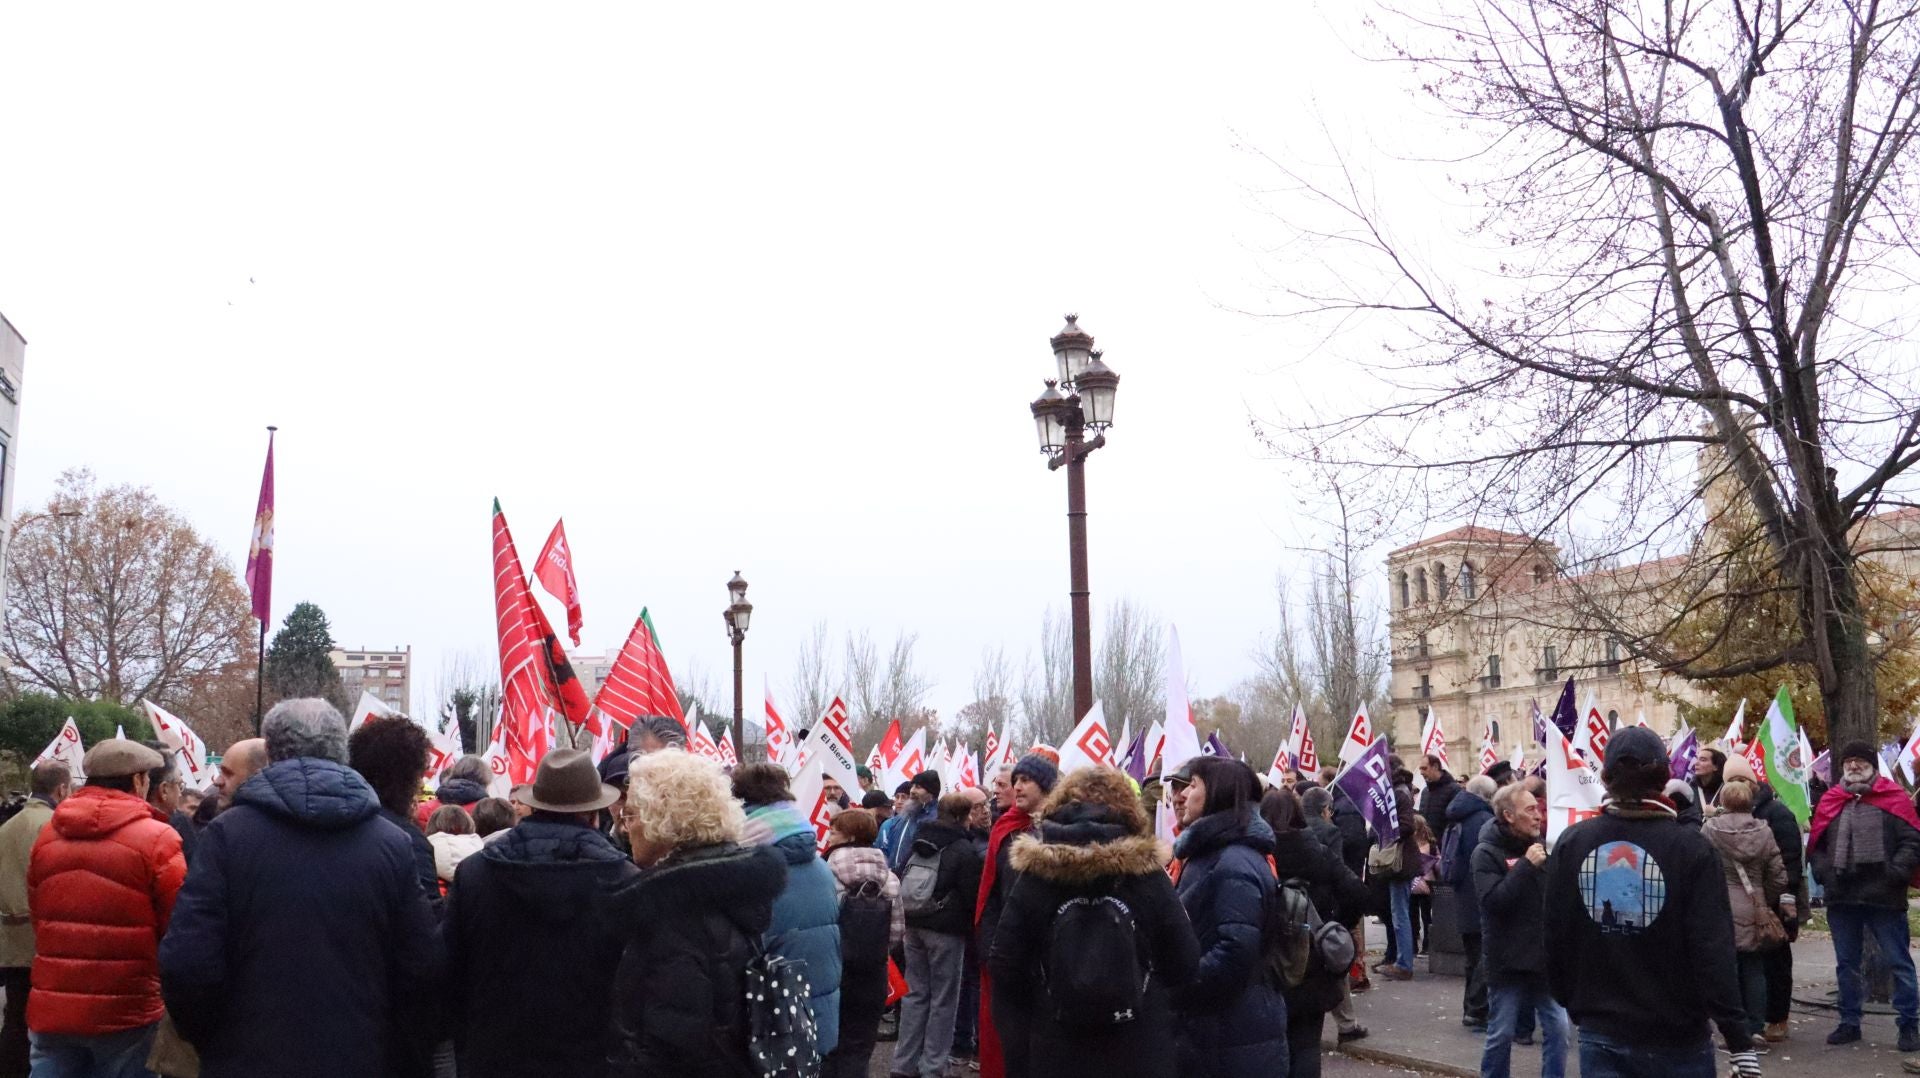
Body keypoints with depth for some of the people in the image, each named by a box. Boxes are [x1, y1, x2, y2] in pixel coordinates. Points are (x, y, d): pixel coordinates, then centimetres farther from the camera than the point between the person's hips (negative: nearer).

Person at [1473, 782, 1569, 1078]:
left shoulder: (1539, 845, 7)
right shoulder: (1487, 853, -10)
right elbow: (1492, 901, -24)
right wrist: (1526, 865, -24)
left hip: (1544, 957, 5)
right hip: (1508, 961, -5)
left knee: (1557, 1029, 5)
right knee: (1501, 1034, 5)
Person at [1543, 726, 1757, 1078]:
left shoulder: (1571, 843, -3)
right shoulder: (1689, 847, -11)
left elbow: (1556, 938, 2)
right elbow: (1714, 951, -15)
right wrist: (1738, 1039, -11)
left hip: (1601, 1034, 2)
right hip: (1675, 1035, -2)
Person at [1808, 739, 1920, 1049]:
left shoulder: (1894, 799, -1)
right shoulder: (1830, 802, 10)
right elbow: (1815, 845, 14)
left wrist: (1895, 873, -17)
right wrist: (1824, 872, -2)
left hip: (1883, 897, -4)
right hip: (1841, 898, 4)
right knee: (1847, 963, 13)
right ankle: (1849, 1023, 22)